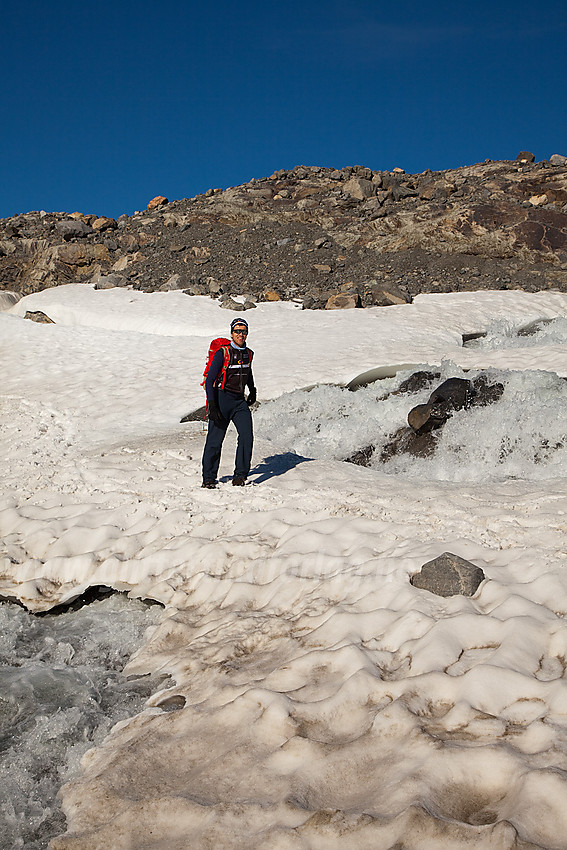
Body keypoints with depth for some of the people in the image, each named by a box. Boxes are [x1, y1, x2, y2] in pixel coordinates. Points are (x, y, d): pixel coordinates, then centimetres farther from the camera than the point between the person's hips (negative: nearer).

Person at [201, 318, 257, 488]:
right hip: (222, 399, -5)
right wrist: (212, 406, -20)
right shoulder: (223, 353, -12)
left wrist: (252, 391, 36)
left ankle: (240, 476, -2)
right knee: (215, 440, -3)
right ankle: (209, 478, 11)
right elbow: (209, 380, -13)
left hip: (240, 401, 5)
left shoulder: (248, 354, 6)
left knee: (247, 437, -11)